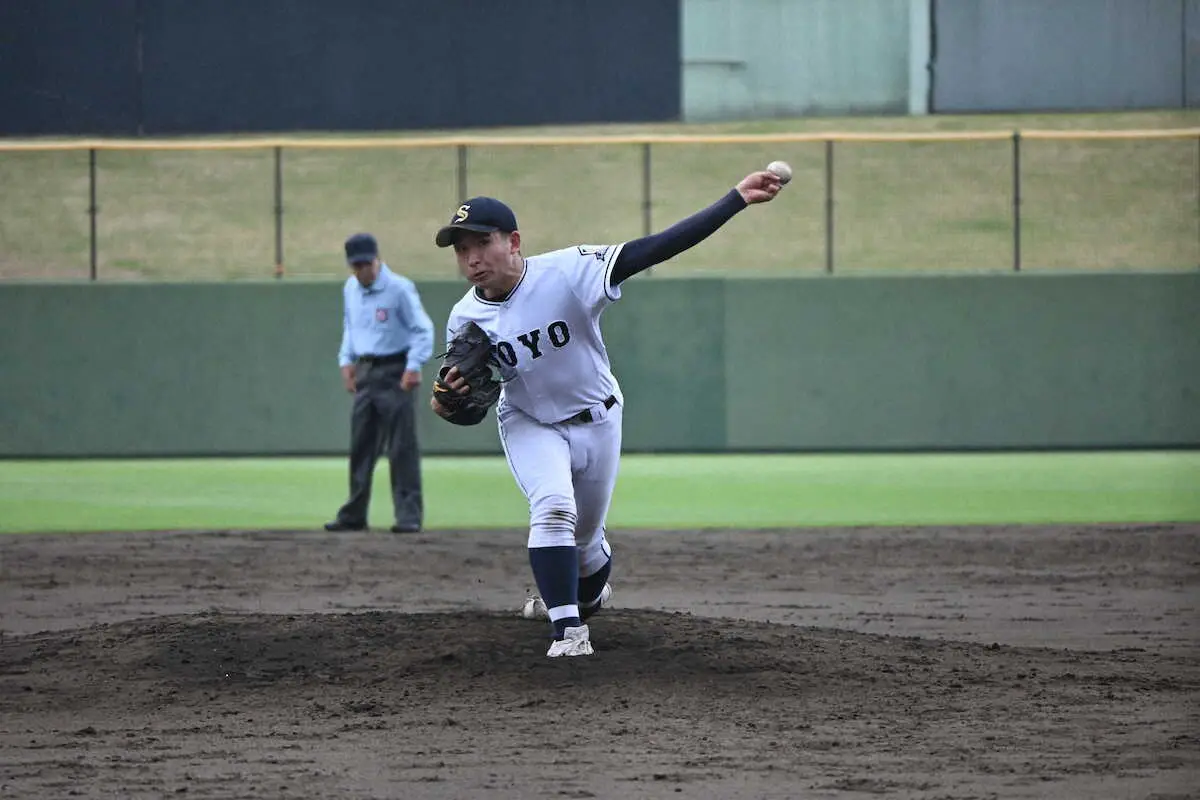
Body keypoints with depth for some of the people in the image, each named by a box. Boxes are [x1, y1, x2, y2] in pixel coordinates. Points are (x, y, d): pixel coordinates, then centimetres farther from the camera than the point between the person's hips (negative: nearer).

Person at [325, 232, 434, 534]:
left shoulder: (399, 288, -12)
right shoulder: (350, 289, 10)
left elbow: (423, 329, -12)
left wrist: (413, 367, -20)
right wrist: (346, 360, 12)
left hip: (394, 371, -7)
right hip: (365, 371, 7)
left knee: (401, 446, -8)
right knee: (360, 446, 9)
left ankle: (409, 514, -7)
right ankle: (354, 515, 14)